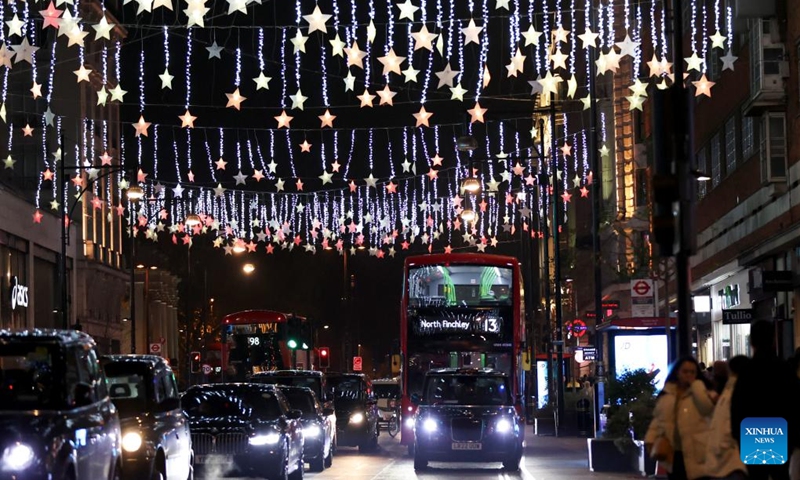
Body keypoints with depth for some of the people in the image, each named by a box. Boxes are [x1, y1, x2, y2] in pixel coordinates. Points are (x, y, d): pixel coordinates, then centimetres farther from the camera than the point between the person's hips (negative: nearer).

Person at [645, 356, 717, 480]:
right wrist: (650, 439, 2)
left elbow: (707, 406, -21)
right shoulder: (666, 394, 13)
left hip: (696, 455, -5)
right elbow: (657, 418, 16)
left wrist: (695, 384, -10)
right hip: (673, 454, 5)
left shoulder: (702, 392, 1)